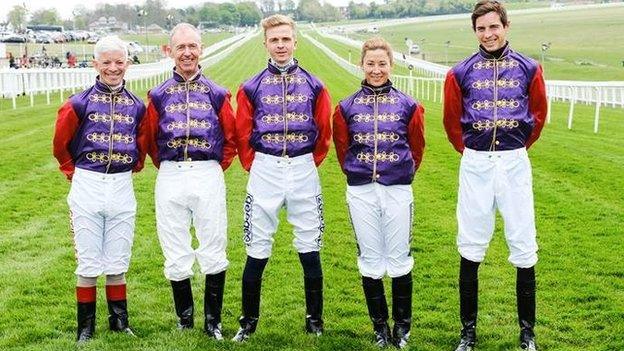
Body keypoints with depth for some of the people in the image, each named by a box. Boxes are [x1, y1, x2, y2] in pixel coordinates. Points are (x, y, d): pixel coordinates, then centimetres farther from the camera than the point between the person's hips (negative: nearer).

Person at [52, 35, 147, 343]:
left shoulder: (137, 106, 5)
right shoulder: (79, 104, -4)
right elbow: (61, 144, 6)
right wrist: (75, 174, 10)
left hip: (122, 189, 2)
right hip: (87, 189, -2)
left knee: (118, 262, 10)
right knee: (89, 263, 4)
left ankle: (119, 321, 23)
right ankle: (86, 326, 15)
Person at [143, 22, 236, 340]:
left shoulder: (216, 94, 5)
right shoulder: (159, 96, 7)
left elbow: (231, 138, 11)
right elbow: (150, 141, 15)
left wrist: (216, 168, 6)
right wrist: (167, 168, 8)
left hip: (208, 177, -1)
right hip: (170, 180, 1)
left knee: (213, 253, 1)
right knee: (176, 257, 6)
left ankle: (213, 322, 14)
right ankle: (184, 322, 21)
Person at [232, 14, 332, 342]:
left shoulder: (313, 86, 3)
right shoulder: (252, 87, 2)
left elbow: (324, 133, 8)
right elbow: (242, 134, 6)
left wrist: (311, 164, 7)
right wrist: (254, 166, 3)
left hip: (304, 172, 1)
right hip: (264, 173, 0)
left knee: (309, 249, 7)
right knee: (257, 251, 4)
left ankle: (314, 319, 20)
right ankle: (248, 321, 16)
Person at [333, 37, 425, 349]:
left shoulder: (407, 105, 0)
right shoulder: (347, 107, 2)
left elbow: (417, 146, 10)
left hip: (398, 190, -1)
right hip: (361, 192, 1)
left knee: (399, 260, 3)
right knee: (370, 261, 8)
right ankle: (379, 326, 21)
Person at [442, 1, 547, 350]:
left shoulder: (528, 69, 1)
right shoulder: (461, 73, 0)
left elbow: (538, 115, 11)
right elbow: (452, 121, 10)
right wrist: (471, 152, 12)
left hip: (515, 163, 0)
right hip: (475, 165, 0)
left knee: (524, 246, 2)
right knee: (471, 247, 5)